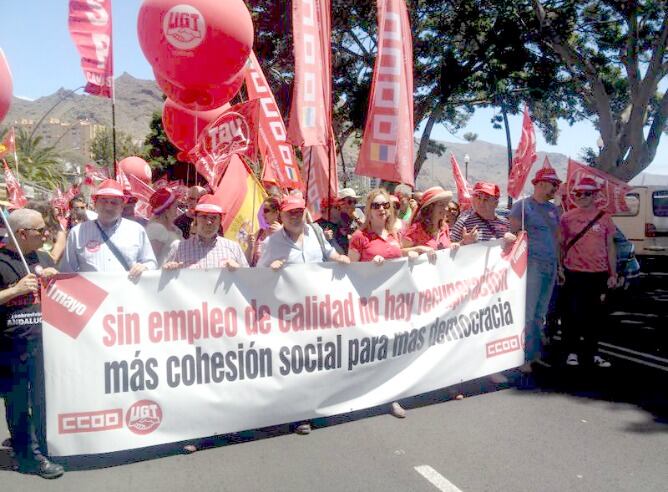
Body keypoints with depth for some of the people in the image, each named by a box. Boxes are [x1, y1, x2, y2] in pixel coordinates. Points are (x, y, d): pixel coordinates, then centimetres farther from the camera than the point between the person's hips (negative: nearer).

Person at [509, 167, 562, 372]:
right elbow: (513, 235, -8)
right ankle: (523, 358, -3)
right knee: (527, 313, -8)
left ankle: (535, 353, 22)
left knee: (540, 314, 13)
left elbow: (555, 237, 21)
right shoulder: (522, 206, -4)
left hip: (550, 266, 7)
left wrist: (558, 263, 17)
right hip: (532, 264, -7)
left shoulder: (553, 209, 16)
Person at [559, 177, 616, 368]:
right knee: (573, 313, 3)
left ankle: (592, 353, 20)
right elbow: (560, 244, 6)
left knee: (595, 315, 8)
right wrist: (560, 267, -2)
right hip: (573, 273, -1)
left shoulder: (604, 218, 5)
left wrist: (613, 274, 6)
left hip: (598, 274, 1)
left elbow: (610, 247, 8)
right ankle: (572, 352, 15)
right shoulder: (567, 217, 2)